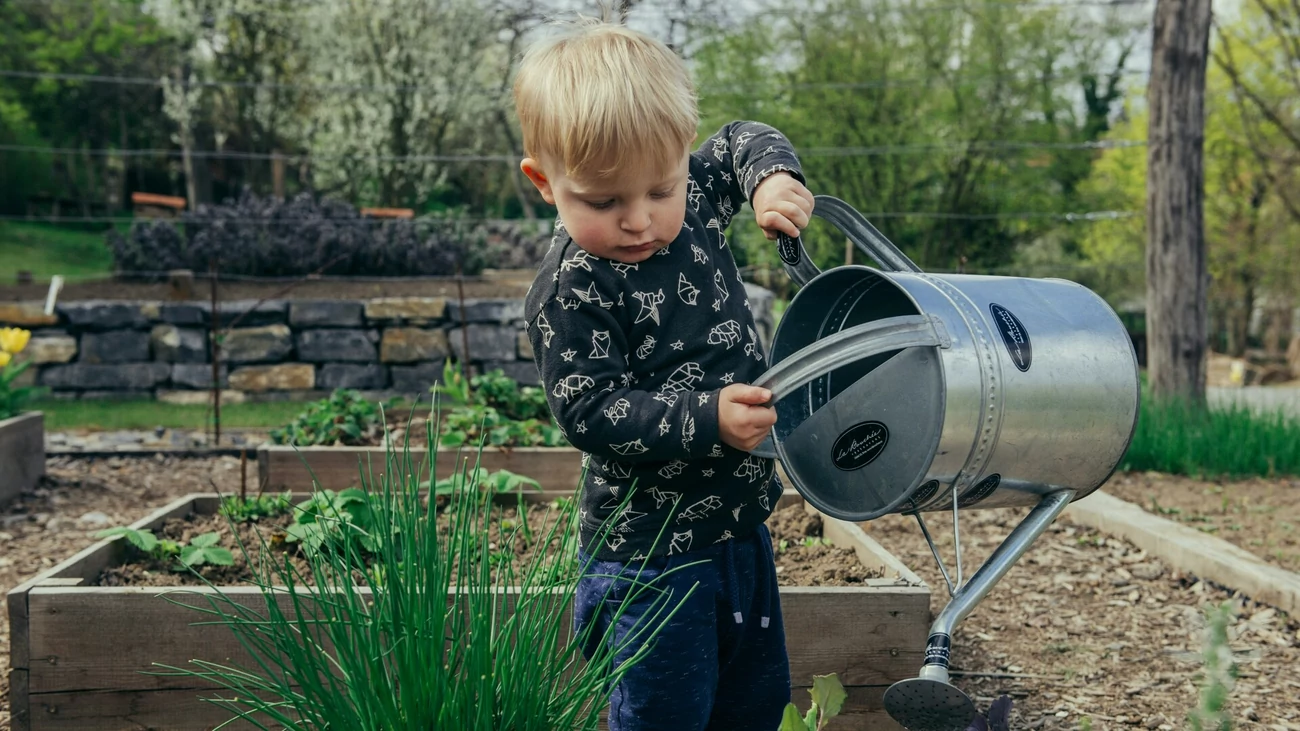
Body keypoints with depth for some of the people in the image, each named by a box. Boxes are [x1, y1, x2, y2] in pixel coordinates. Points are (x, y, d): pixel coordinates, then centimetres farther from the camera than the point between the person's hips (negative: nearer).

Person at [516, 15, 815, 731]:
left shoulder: (693, 202, 0)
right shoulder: (569, 291, -21)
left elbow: (742, 141, 18)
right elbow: (590, 413, -23)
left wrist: (773, 178, -4)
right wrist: (706, 419, -32)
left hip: (740, 527, 8)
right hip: (650, 553, -7)